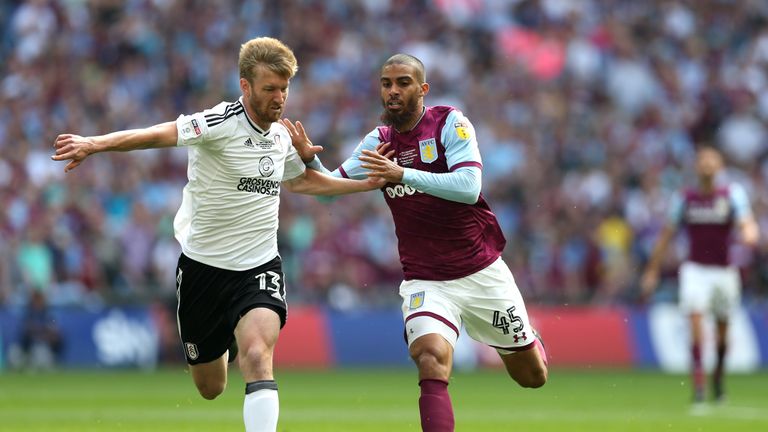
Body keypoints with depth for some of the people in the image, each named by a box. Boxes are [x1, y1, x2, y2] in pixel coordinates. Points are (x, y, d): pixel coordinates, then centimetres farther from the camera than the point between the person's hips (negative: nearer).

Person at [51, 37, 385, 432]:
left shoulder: (282, 137, 4)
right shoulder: (220, 124, -16)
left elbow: (301, 180, 27)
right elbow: (163, 134, -33)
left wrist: (367, 183, 25)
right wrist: (95, 144, -48)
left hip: (260, 267, 3)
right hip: (203, 267, -3)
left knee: (257, 356, -28)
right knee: (210, 388, 13)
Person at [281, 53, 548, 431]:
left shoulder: (450, 123, -11)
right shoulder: (378, 141, 2)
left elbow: (468, 186, -24)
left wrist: (402, 174, -31)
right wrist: (309, 159, -14)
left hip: (482, 273, -1)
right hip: (426, 282, 1)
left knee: (532, 376, 14)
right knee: (432, 361, -29)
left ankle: (526, 343, 50)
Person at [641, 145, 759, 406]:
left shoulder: (733, 194, 0)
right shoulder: (684, 198, 3)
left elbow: (747, 222, -13)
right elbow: (666, 235, 9)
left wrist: (750, 233, -38)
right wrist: (652, 271, 8)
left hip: (724, 270, 1)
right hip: (695, 269, -1)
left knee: (722, 330, 9)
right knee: (696, 319, -19)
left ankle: (718, 377, 35)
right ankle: (698, 384, -22)